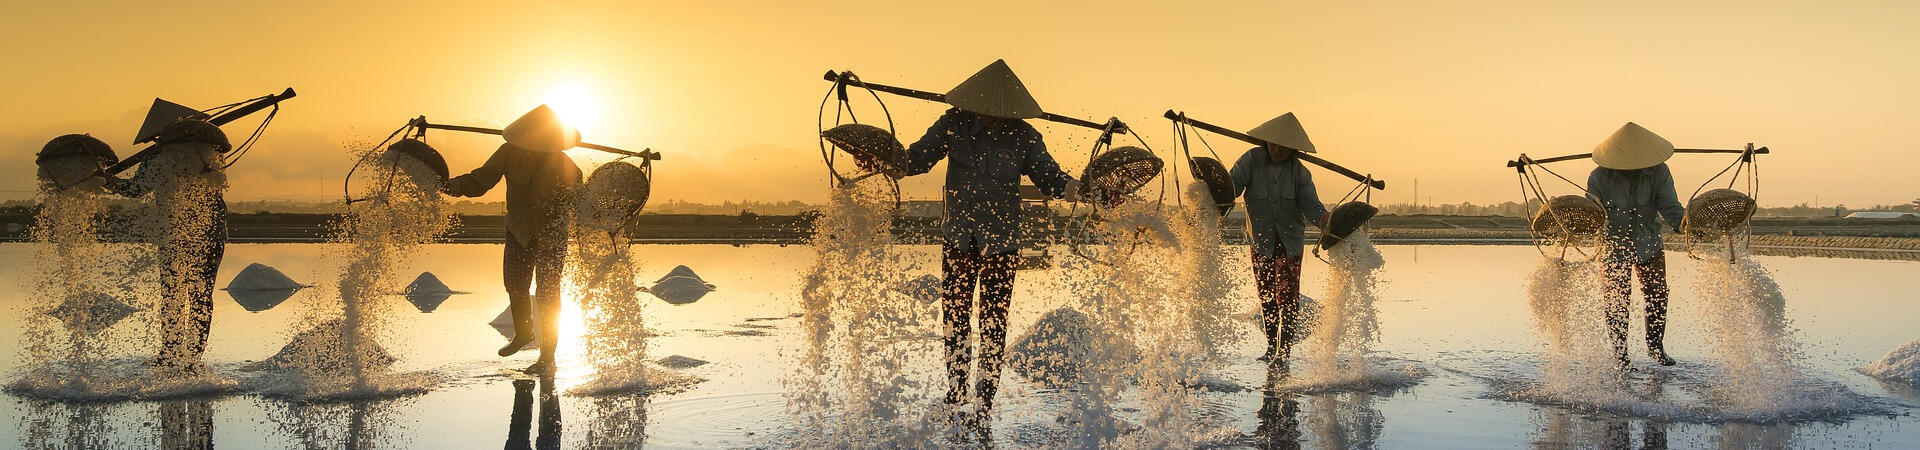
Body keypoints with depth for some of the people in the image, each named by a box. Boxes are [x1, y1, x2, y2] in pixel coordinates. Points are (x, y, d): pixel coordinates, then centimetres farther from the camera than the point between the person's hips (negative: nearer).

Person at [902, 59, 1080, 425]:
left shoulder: (1023, 136, -8)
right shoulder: (954, 124, -5)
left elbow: (1049, 176, -7)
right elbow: (917, 158, -3)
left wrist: (1071, 187, -28)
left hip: (1002, 243, -1)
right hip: (959, 240, 1)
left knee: (993, 324, 3)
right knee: (955, 318, 8)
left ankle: (984, 411, 13)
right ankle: (956, 396, 28)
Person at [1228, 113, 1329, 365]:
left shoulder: (1299, 172, -7)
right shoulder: (1252, 160, -8)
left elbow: (1310, 205, -14)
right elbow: (1233, 185, -14)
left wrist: (1324, 220, -35)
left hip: (1290, 241, -1)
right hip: (1260, 240, 1)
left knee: (1288, 297, -8)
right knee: (1266, 296, 12)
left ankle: (1284, 352, -5)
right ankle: (1272, 347, 28)